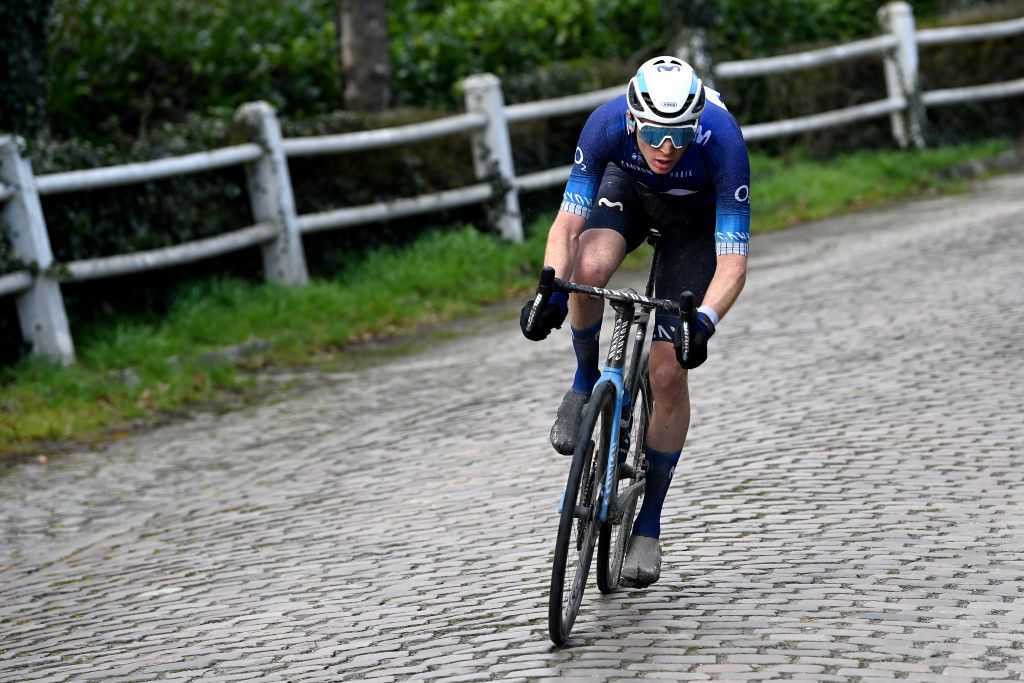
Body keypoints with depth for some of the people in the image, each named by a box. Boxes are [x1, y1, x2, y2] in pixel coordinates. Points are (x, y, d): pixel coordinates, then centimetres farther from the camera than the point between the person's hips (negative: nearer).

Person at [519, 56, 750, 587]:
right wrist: (551, 290, -48)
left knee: (667, 374, -9)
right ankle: (586, 380, -4)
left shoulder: (722, 141, -38)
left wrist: (703, 323, -54)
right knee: (589, 267, -35)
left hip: (697, 214, -1)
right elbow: (567, 224, -30)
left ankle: (648, 523, 8)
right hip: (628, 186, 1)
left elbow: (733, 263, -37)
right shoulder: (608, 123, -34)